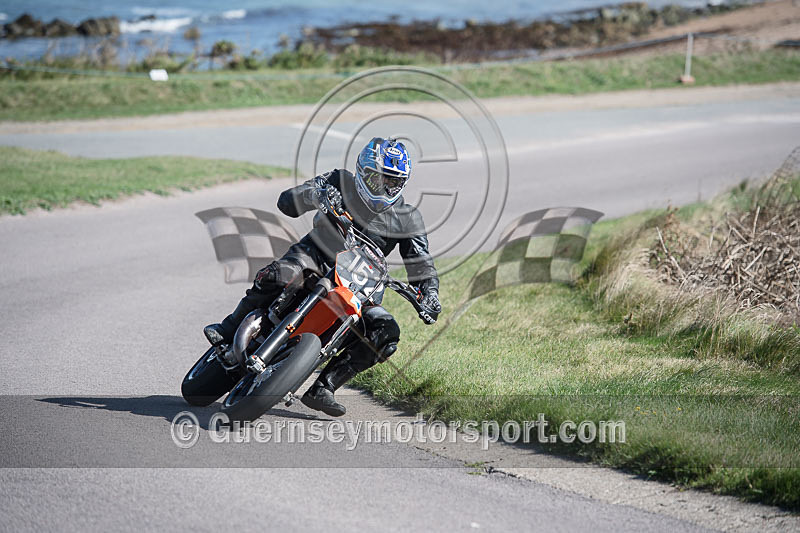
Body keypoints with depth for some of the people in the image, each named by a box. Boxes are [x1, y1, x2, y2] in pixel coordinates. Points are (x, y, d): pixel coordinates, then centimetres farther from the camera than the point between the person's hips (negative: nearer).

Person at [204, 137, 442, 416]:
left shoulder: (407, 220, -1)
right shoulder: (341, 183, -4)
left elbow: (422, 267, 1)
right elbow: (287, 202, -11)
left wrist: (430, 294, -21)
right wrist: (316, 194, -32)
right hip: (315, 256, -3)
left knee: (386, 333, -20)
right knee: (280, 274, -38)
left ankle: (321, 389, -18)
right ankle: (230, 328, -19)